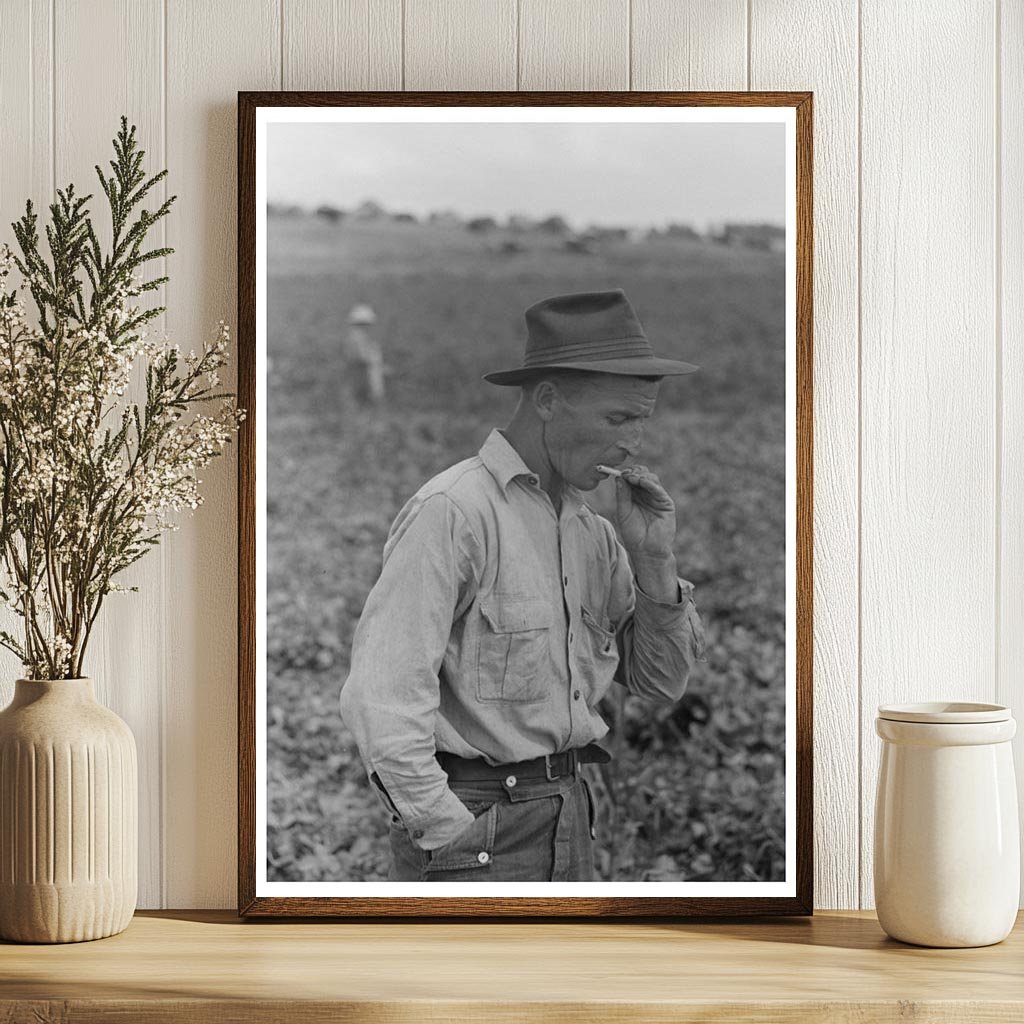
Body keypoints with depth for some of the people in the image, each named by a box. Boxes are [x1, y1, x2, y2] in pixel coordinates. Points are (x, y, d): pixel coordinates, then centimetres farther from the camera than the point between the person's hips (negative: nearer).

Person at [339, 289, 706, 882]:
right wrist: (450, 838, -16)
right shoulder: (453, 511, -14)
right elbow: (382, 698, -20)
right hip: (469, 818, -8)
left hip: (571, 823, 8)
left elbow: (662, 682, 14)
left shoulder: (593, 534, 11)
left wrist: (654, 560, 0)